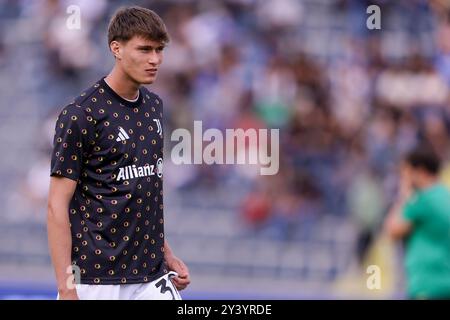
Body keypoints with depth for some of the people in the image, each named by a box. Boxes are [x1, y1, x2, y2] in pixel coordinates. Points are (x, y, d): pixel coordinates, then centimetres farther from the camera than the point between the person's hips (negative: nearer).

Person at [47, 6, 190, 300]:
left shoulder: (153, 106, 11)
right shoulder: (81, 115, -12)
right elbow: (57, 205, -13)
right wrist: (66, 289, -18)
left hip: (152, 278, 6)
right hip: (98, 283, -6)